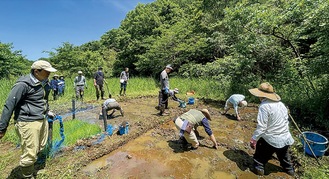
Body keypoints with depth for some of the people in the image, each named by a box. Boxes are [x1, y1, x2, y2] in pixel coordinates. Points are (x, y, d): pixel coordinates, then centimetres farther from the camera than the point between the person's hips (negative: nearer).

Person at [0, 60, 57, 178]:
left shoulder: (44, 83, 9)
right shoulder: (23, 84, -17)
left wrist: (47, 111, 33)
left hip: (42, 120, 8)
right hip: (28, 122, -8)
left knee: (40, 148, 21)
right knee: (30, 154, 2)